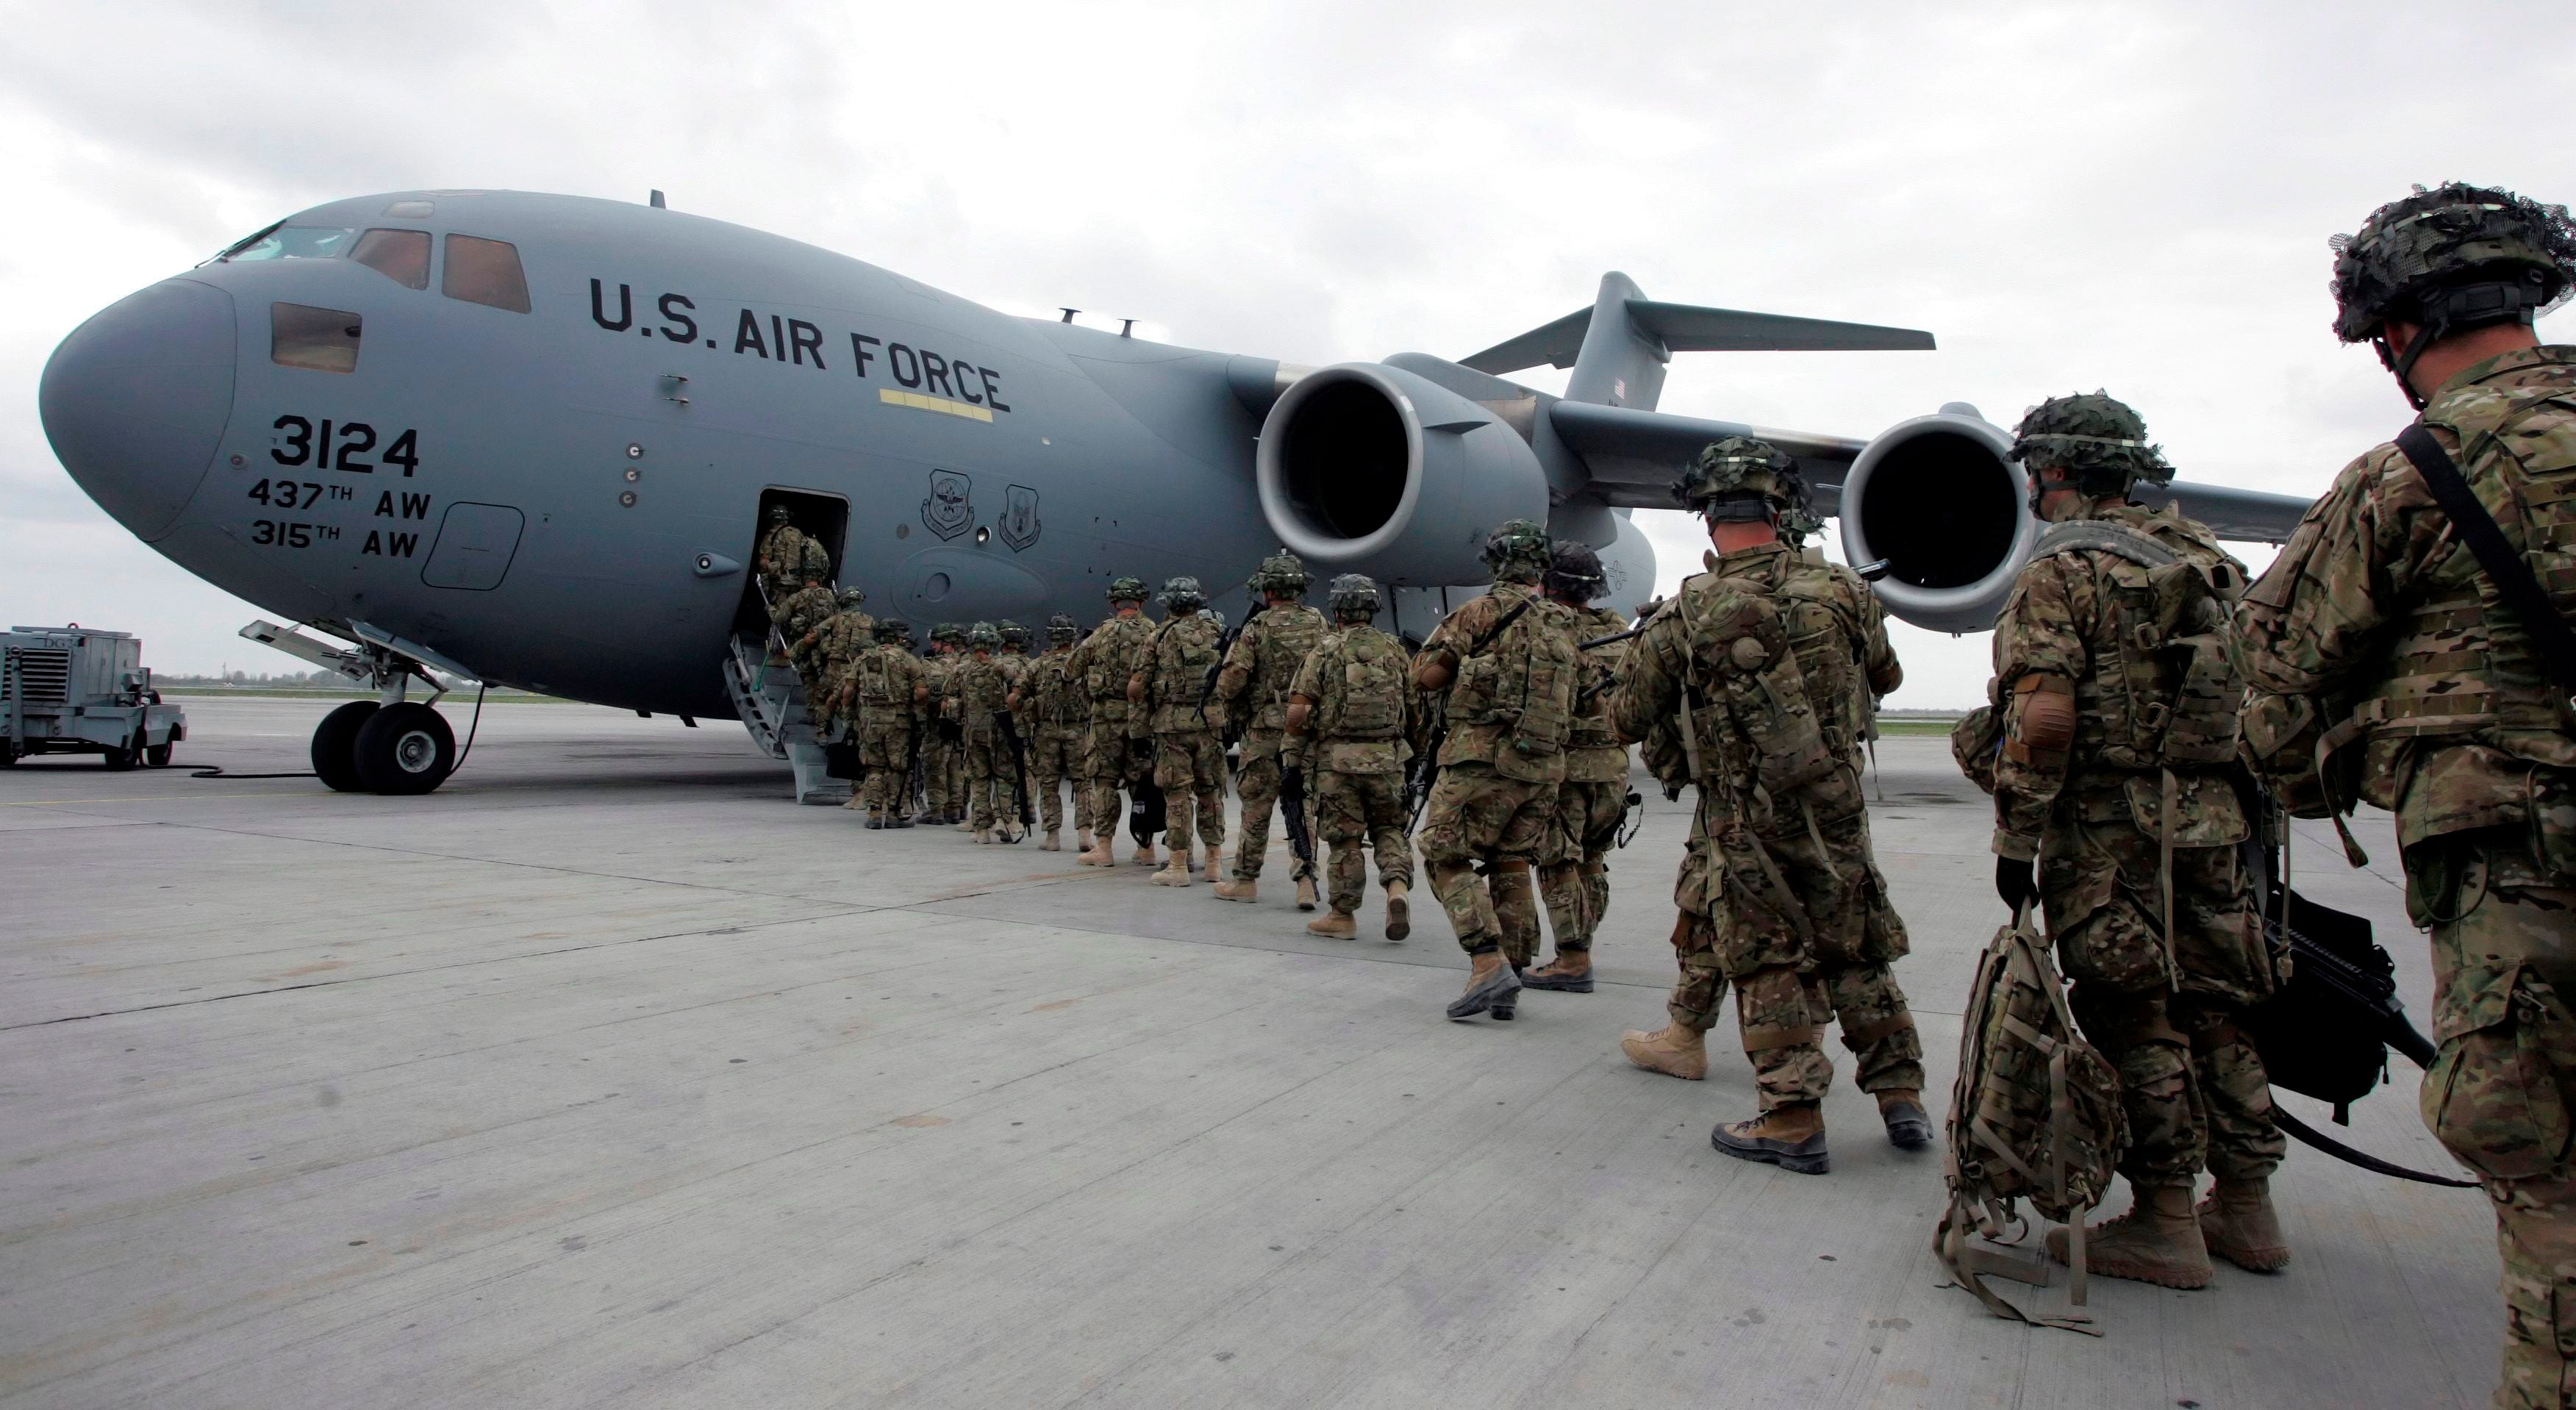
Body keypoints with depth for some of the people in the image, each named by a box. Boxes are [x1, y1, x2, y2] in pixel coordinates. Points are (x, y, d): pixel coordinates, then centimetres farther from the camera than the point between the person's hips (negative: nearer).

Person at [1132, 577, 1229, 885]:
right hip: (1211, 723, 3)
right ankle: (1214, 862, 15)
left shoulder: (1161, 636, 0)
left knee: (1177, 794, 1)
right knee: (1210, 792, 11)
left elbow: (1135, 688, -1)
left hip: (1172, 724, -3)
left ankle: (1178, 867, 2)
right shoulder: (1217, 634, 8)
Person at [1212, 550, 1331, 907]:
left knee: (1256, 808, 7)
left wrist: (1240, 703, 8)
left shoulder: (1257, 627, -9)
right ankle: (1305, 876, 3)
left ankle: (1246, 880, 17)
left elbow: (1229, 684, -10)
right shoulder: (1318, 623, 3)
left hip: (1267, 732, -3)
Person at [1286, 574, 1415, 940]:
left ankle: (1342, 917, 13)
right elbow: (1415, 711, 7)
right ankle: (1398, 885, -6)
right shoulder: (1396, 651, 7)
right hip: (1387, 759, 2)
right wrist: (1415, 756, 18)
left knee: (1344, 840, 6)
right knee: (1389, 828, 17)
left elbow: (1297, 711, -9)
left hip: (1337, 760, -2)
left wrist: (1291, 757, -1)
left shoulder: (1324, 651, -2)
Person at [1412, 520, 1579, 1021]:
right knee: (1512, 867, 12)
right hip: (1543, 766, 6)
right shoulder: (1561, 624, 12)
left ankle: (1489, 964, -14)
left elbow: (1426, 676, -6)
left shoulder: (1483, 612, -5)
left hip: (1484, 756, -6)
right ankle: (1509, 986, 14)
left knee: (1447, 859, -1)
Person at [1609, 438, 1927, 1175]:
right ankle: (1902, 1097, 24)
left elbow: (1628, 720, -3)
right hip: (1835, 803, 4)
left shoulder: (1688, 613, -13)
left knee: (1770, 965, 6)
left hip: (1747, 816, -4)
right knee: (1855, 952, 15)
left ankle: (1794, 1122, 10)